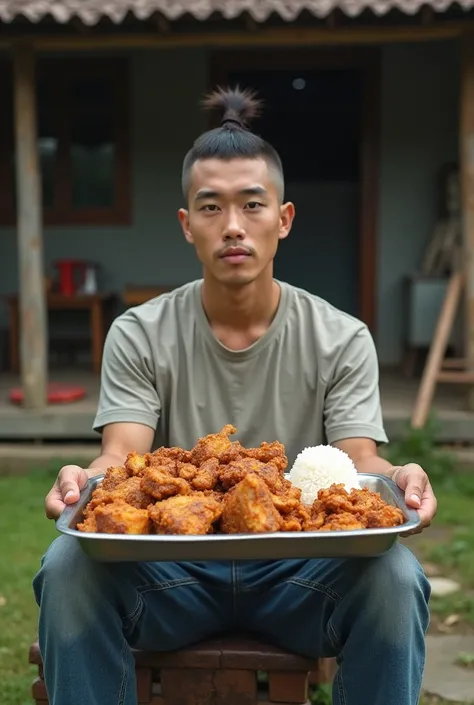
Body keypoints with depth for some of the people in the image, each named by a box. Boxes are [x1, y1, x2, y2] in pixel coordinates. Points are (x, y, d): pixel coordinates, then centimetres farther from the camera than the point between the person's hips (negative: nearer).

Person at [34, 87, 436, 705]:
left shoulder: (343, 341, 0)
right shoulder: (139, 337, 0)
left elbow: (360, 461, -9)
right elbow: (122, 454, -11)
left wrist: (396, 479, -33)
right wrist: (85, 481, -36)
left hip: (298, 570, 0)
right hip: (171, 571, 1)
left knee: (394, 575, -30)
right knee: (69, 565, -28)